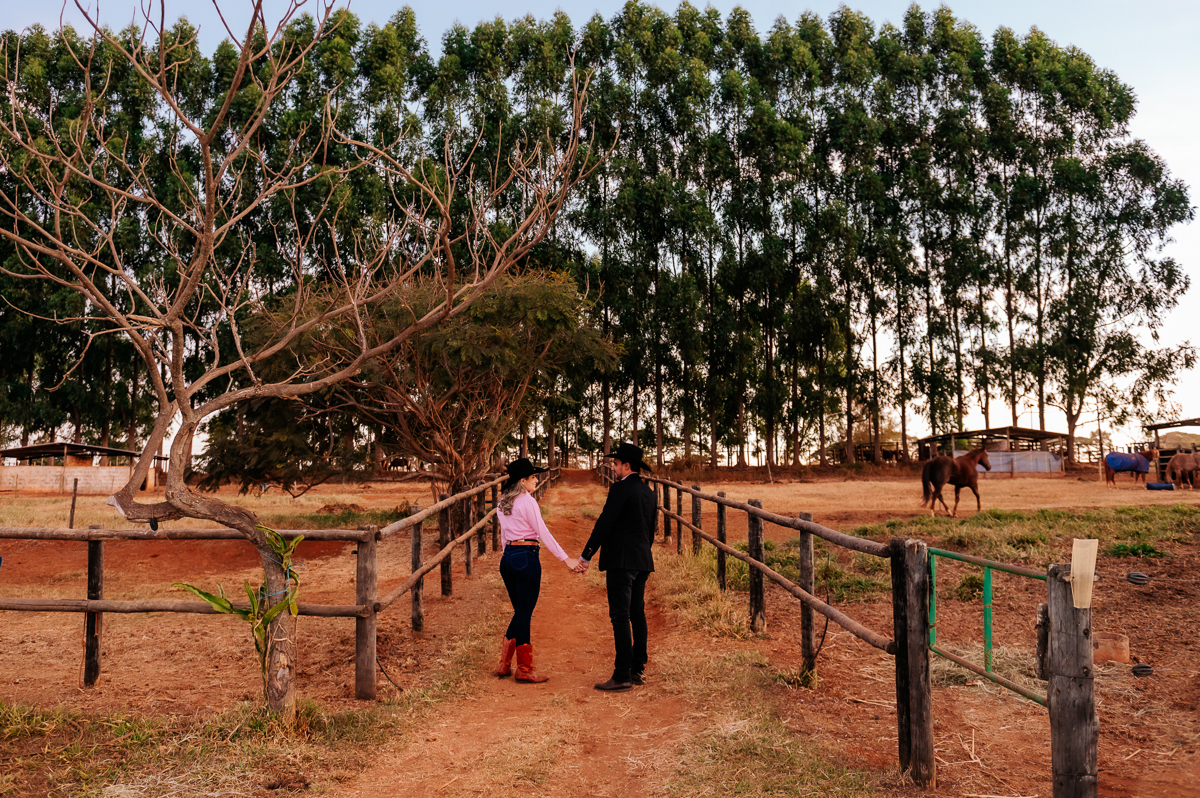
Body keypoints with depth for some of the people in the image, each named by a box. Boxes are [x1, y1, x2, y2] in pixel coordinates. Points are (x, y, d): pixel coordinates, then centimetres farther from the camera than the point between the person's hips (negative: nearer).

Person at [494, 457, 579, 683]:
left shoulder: (503, 502, 12)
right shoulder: (527, 501, -12)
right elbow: (543, 534, -12)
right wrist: (566, 559, -9)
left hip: (507, 557, 8)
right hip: (526, 558, -8)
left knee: (520, 611, 16)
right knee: (525, 613, 0)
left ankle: (504, 664, 18)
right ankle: (524, 670, 8)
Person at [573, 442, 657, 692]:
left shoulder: (621, 488, -11)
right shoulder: (648, 492, 14)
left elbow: (604, 524, -15)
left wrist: (586, 557, -11)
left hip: (621, 561, -9)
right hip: (642, 561, 9)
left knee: (620, 617, -7)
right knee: (637, 614, 14)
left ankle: (622, 676, -6)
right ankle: (638, 670, 19)